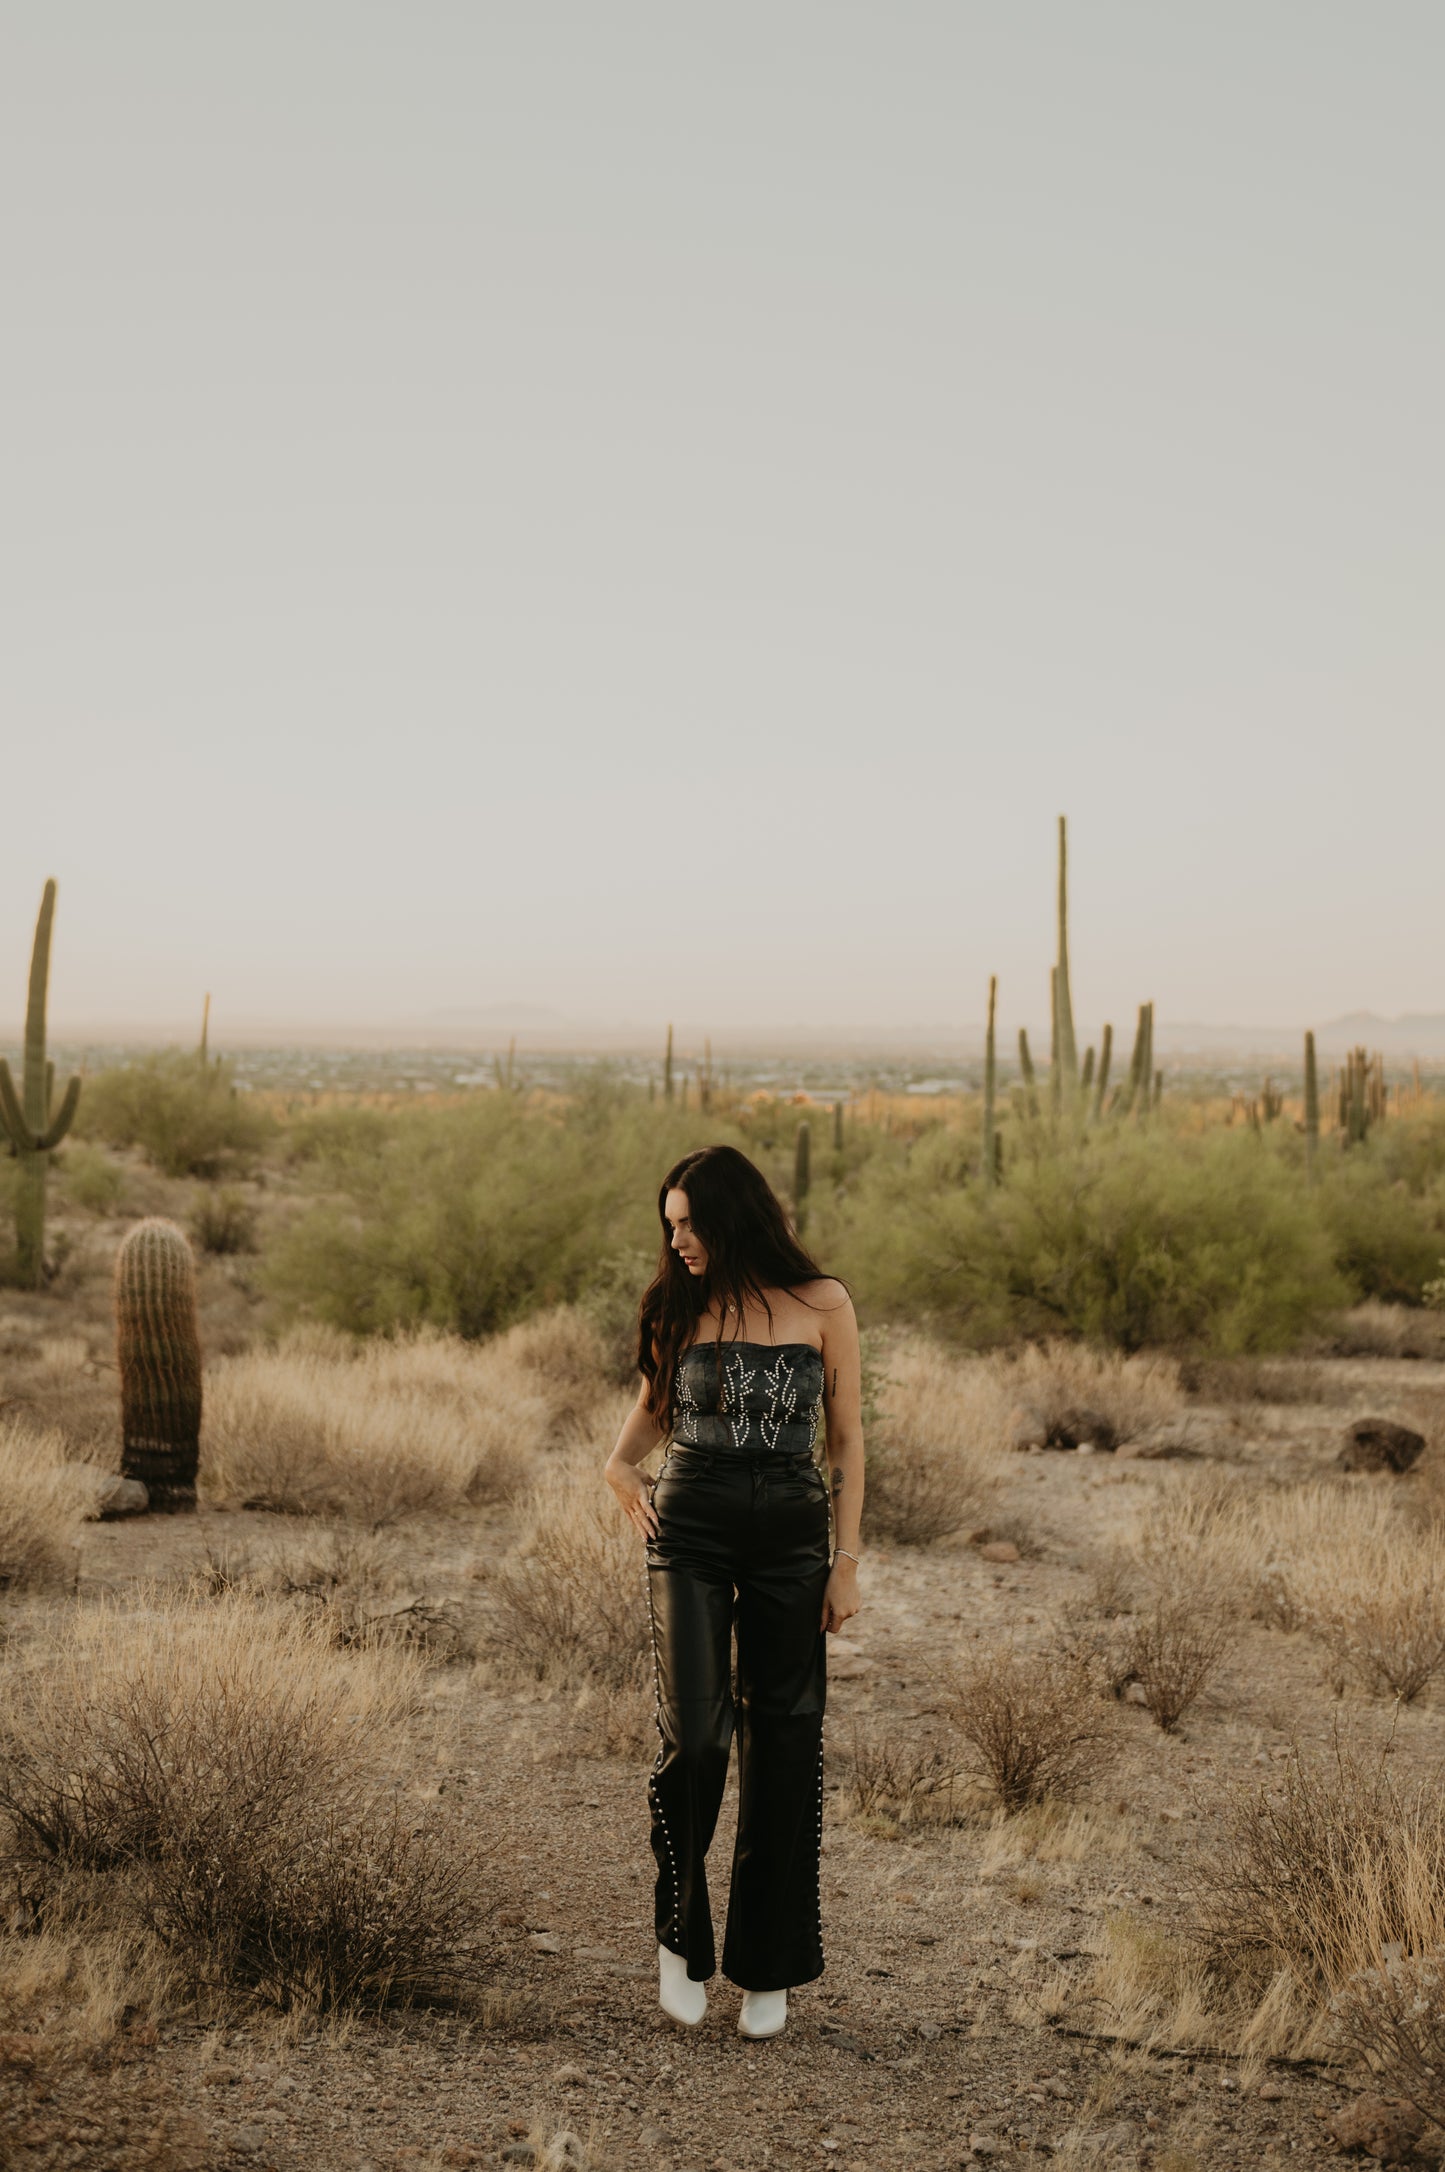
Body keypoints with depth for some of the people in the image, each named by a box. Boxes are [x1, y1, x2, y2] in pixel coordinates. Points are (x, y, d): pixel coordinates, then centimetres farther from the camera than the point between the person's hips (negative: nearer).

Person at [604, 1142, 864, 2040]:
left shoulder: (823, 1305, -2)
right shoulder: (680, 1307, 4)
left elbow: (848, 1437, 1)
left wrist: (847, 1562, -3)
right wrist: (620, 1463, -1)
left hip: (790, 1536, 0)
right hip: (691, 1532, 0)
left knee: (782, 1747, 4)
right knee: (695, 1736, -13)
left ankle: (767, 1967, 20)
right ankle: (681, 1933, 12)